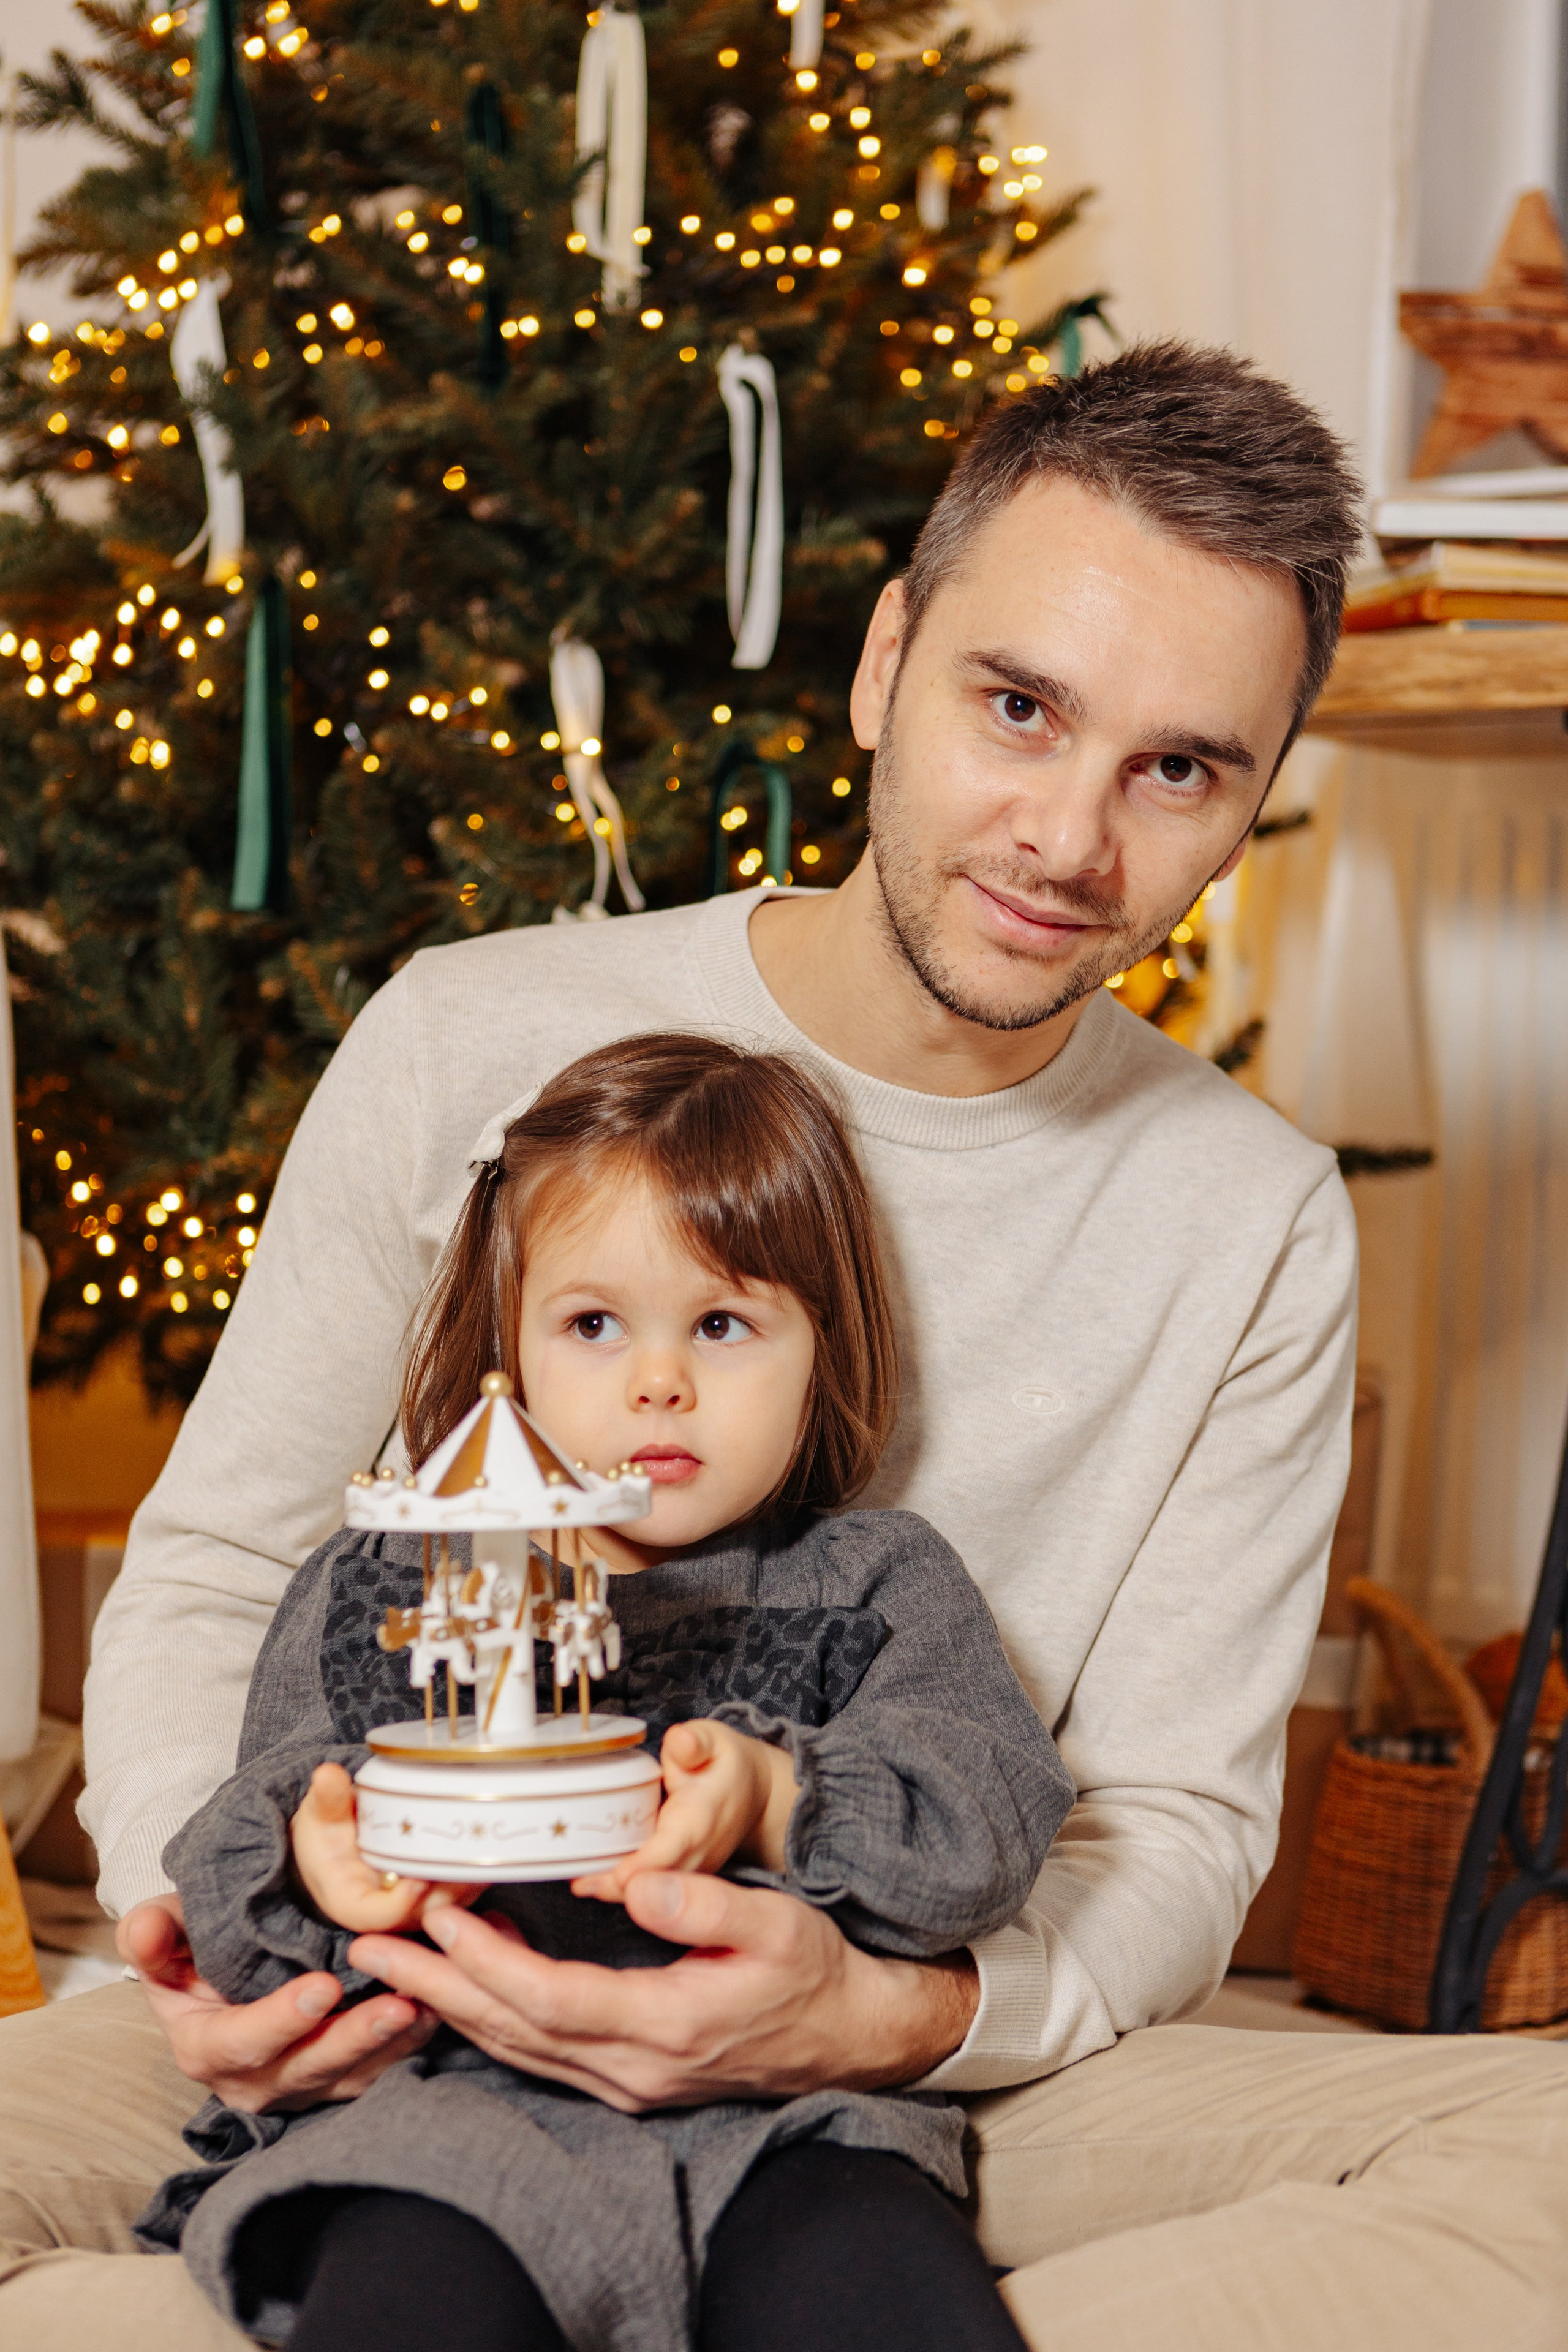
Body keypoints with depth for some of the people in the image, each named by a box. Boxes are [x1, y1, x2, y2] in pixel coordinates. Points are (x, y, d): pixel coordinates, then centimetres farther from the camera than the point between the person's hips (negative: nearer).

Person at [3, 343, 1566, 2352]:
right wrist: (211, 1907, -16)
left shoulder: (1254, 1231, -1)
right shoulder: (471, 1044, -2)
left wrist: (893, 2015, -24)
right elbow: (210, 1572, 6)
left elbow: (1173, 1827, -1)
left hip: (922, 2087, 2)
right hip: (400, 2039, -1)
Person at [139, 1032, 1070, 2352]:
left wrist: (778, 1804, -19)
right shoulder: (379, 1589, 19)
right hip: (456, 2098, 0)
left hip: (784, 2113, 0)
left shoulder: (877, 1586, 17)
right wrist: (313, 1868, -12)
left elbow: (996, 1808, 0)